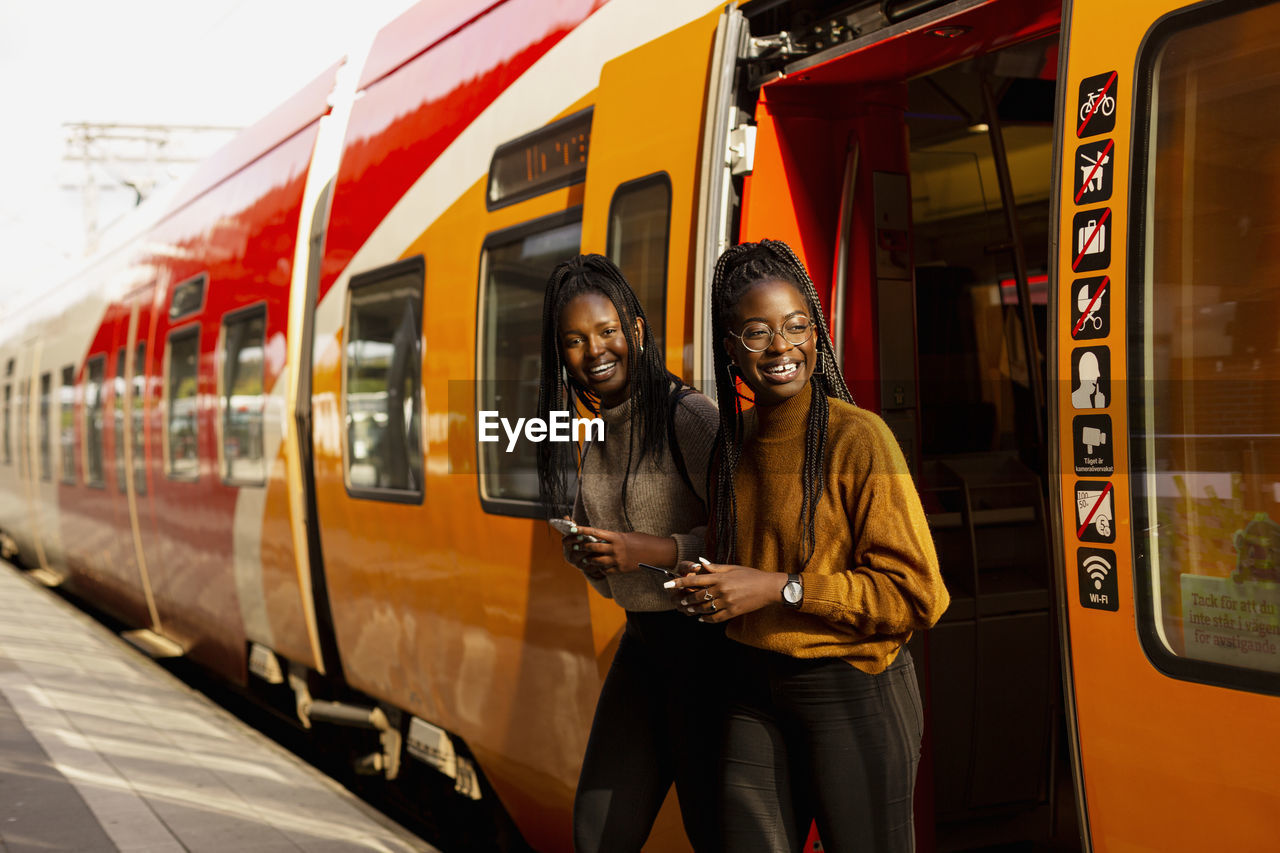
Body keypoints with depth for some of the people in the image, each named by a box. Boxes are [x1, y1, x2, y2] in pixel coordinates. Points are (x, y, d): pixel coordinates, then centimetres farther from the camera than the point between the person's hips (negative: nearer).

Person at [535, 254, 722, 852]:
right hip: (640, 643, 8)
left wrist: (655, 551, -27)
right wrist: (585, 551, 0)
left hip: (702, 642, -8)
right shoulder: (595, 429, 9)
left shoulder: (687, 416, -15)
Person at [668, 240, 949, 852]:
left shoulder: (858, 438, -15)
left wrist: (782, 589, -20)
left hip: (852, 692, -6)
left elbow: (915, 594, -17)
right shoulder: (733, 439, 7)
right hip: (755, 687, 6)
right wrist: (705, 587, 5)